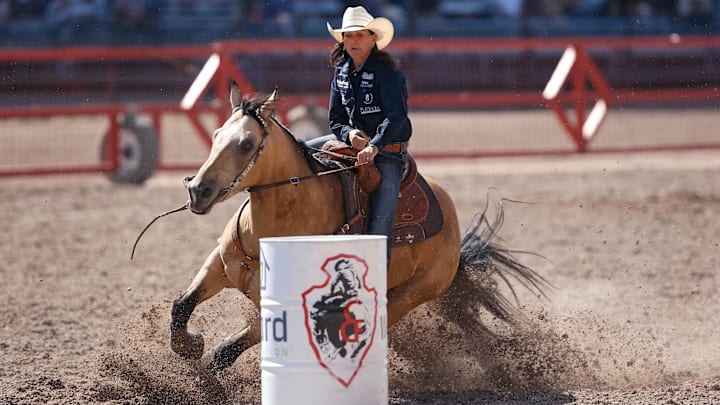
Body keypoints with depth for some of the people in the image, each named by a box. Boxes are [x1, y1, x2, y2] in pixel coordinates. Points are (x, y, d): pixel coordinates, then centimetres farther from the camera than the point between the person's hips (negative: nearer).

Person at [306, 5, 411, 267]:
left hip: (388, 150, -7)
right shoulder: (341, 72, 4)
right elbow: (335, 119, 8)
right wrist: (350, 134, -16)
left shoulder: (387, 71, -18)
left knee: (380, 225, -16)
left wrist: (374, 146, -44)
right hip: (357, 141, 7)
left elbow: (396, 115, -31)